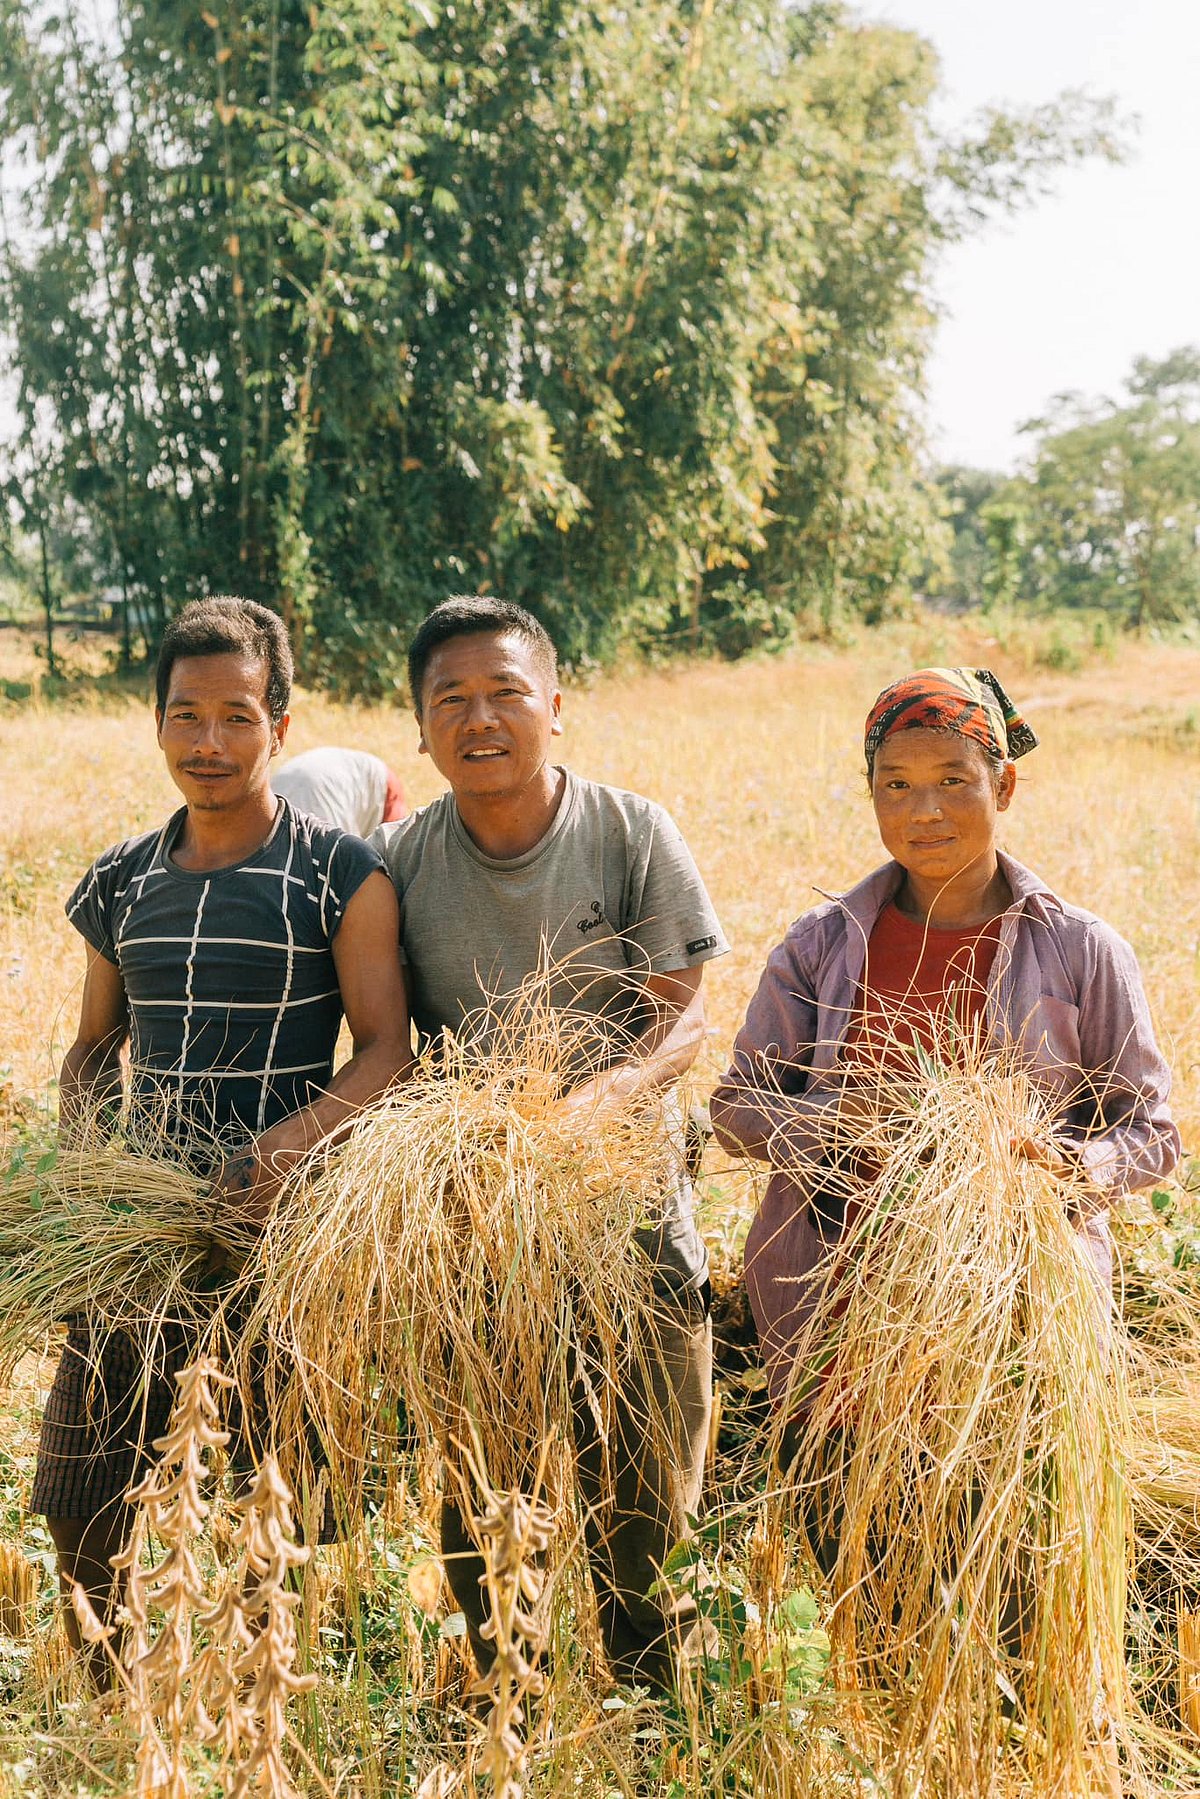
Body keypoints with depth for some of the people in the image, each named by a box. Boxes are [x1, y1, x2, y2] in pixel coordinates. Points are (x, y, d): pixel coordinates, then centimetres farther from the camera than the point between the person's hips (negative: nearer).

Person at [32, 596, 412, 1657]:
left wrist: (291, 1142, -27)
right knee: (82, 1510, 9)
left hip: (283, 1220, -4)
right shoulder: (121, 883, 10)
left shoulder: (342, 877, -4)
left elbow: (387, 1052, -9)